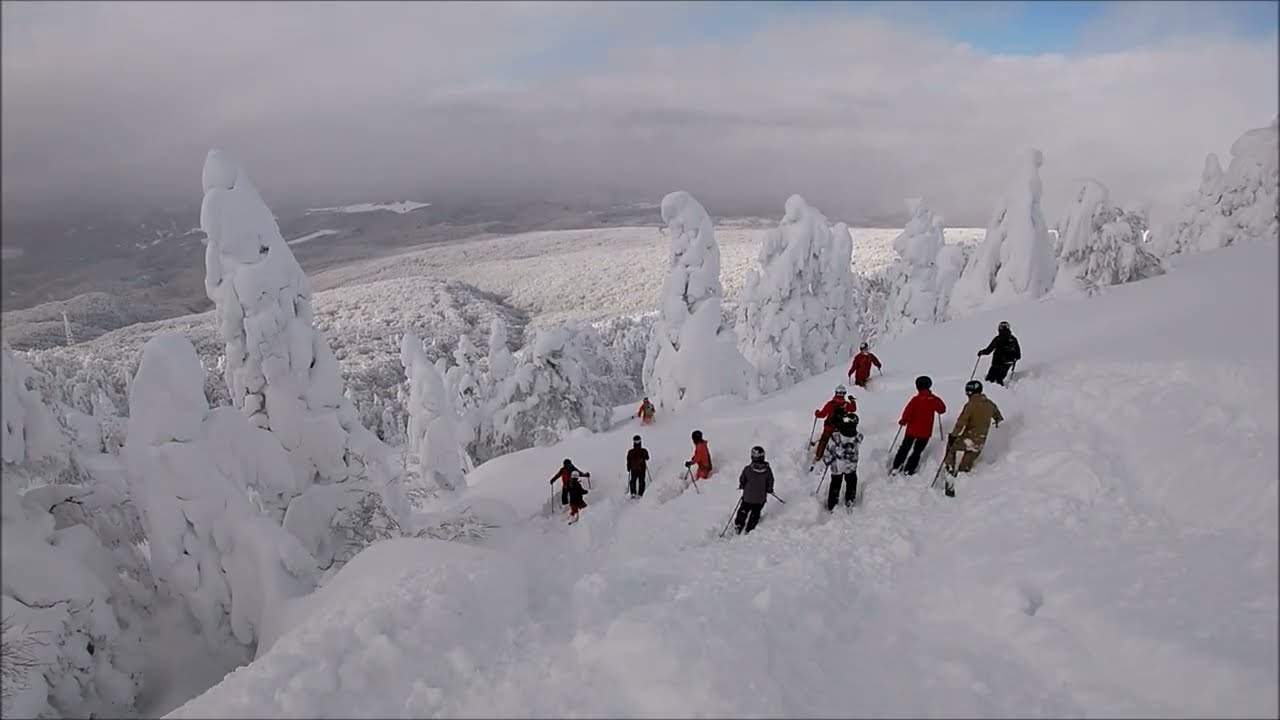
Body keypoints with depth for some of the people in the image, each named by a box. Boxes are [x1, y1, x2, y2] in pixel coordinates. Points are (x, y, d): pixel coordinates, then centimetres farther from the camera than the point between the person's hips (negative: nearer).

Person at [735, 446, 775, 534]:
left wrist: (742, 487, 16)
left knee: (743, 511, 23)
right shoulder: (767, 470, -18)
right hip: (761, 498, 1)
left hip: (747, 497, -1)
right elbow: (770, 483, -4)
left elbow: (742, 481, -6)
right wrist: (770, 490, 16)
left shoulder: (747, 469, -21)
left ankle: (738, 525, 34)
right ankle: (749, 530, 30)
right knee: (755, 514, 21)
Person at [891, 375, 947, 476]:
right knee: (917, 451, 13)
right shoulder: (934, 399, -9)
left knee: (904, 448, 15)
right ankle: (908, 471, 13)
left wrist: (903, 421, -3)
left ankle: (895, 468, 16)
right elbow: (942, 409, 7)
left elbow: (907, 413, -21)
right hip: (925, 432, 1)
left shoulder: (915, 399, -17)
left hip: (911, 430, -1)